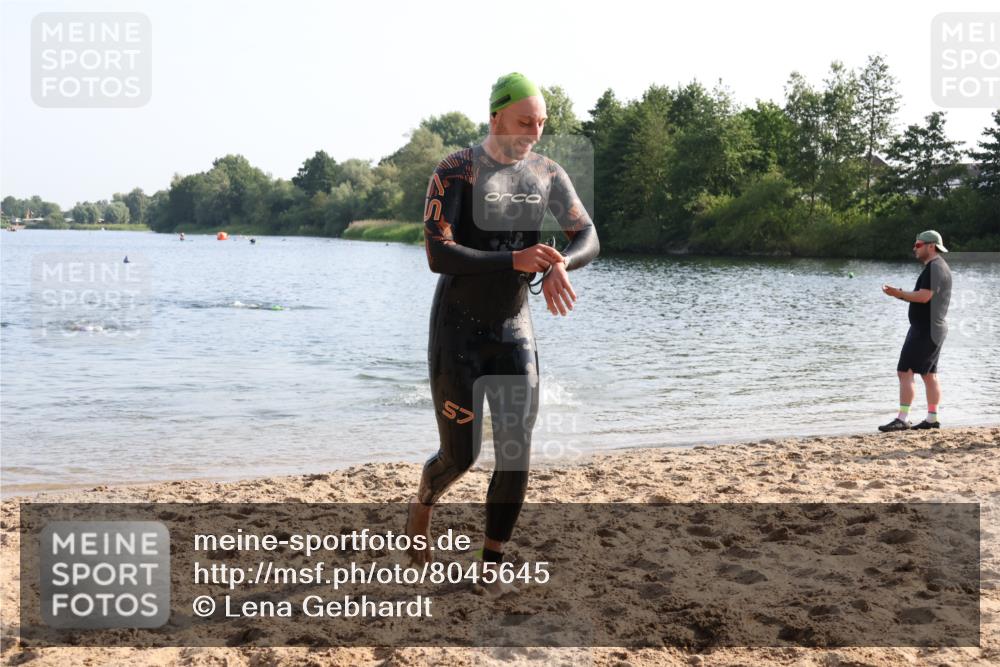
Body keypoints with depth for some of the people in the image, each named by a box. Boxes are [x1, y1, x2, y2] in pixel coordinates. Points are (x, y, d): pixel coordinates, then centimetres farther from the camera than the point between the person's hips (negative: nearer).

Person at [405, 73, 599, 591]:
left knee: (517, 451, -2)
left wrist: (560, 265, -24)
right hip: (457, 330, -4)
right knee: (460, 455, 2)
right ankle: (421, 508, 36)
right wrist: (515, 260, -34)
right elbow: (438, 256, -22)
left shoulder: (547, 174, 3)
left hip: (514, 329, 5)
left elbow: (587, 237, 0)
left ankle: (492, 559, 13)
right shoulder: (455, 173, -13)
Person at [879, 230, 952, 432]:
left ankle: (902, 419, -14)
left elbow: (924, 296, -25)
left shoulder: (934, 267, -15)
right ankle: (933, 418, 15)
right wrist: (902, 295, 10)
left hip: (925, 330, -11)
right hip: (933, 329, 11)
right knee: (929, 375, 12)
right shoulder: (939, 267, 19)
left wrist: (899, 294, -15)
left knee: (905, 372, -12)